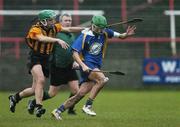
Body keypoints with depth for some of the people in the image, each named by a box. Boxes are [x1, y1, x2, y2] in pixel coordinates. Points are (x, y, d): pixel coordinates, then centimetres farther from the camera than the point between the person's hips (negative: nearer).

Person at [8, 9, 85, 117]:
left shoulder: (54, 28, 2)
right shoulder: (35, 29, -17)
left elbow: (69, 29, 2)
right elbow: (42, 38, -36)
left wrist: (85, 29, -6)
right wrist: (58, 40, -48)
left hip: (46, 60, 6)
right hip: (35, 59, -6)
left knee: (36, 90, 7)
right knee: (41, 80, -29)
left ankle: (15, 97, 31)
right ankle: (38, 107, -28)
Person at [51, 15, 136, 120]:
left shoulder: (104, 33, 5)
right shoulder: (84, 36, -9)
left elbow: (120, 36, 11)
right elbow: (75, 53, -11)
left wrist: (126, 35, -12)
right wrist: (83, 65, -24)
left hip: (97, 67, 6)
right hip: (87, 65, -6)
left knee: (81, 94, 0)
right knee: (103, 79, -30)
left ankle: (58, 111, 9)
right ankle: (88, 106, -24)